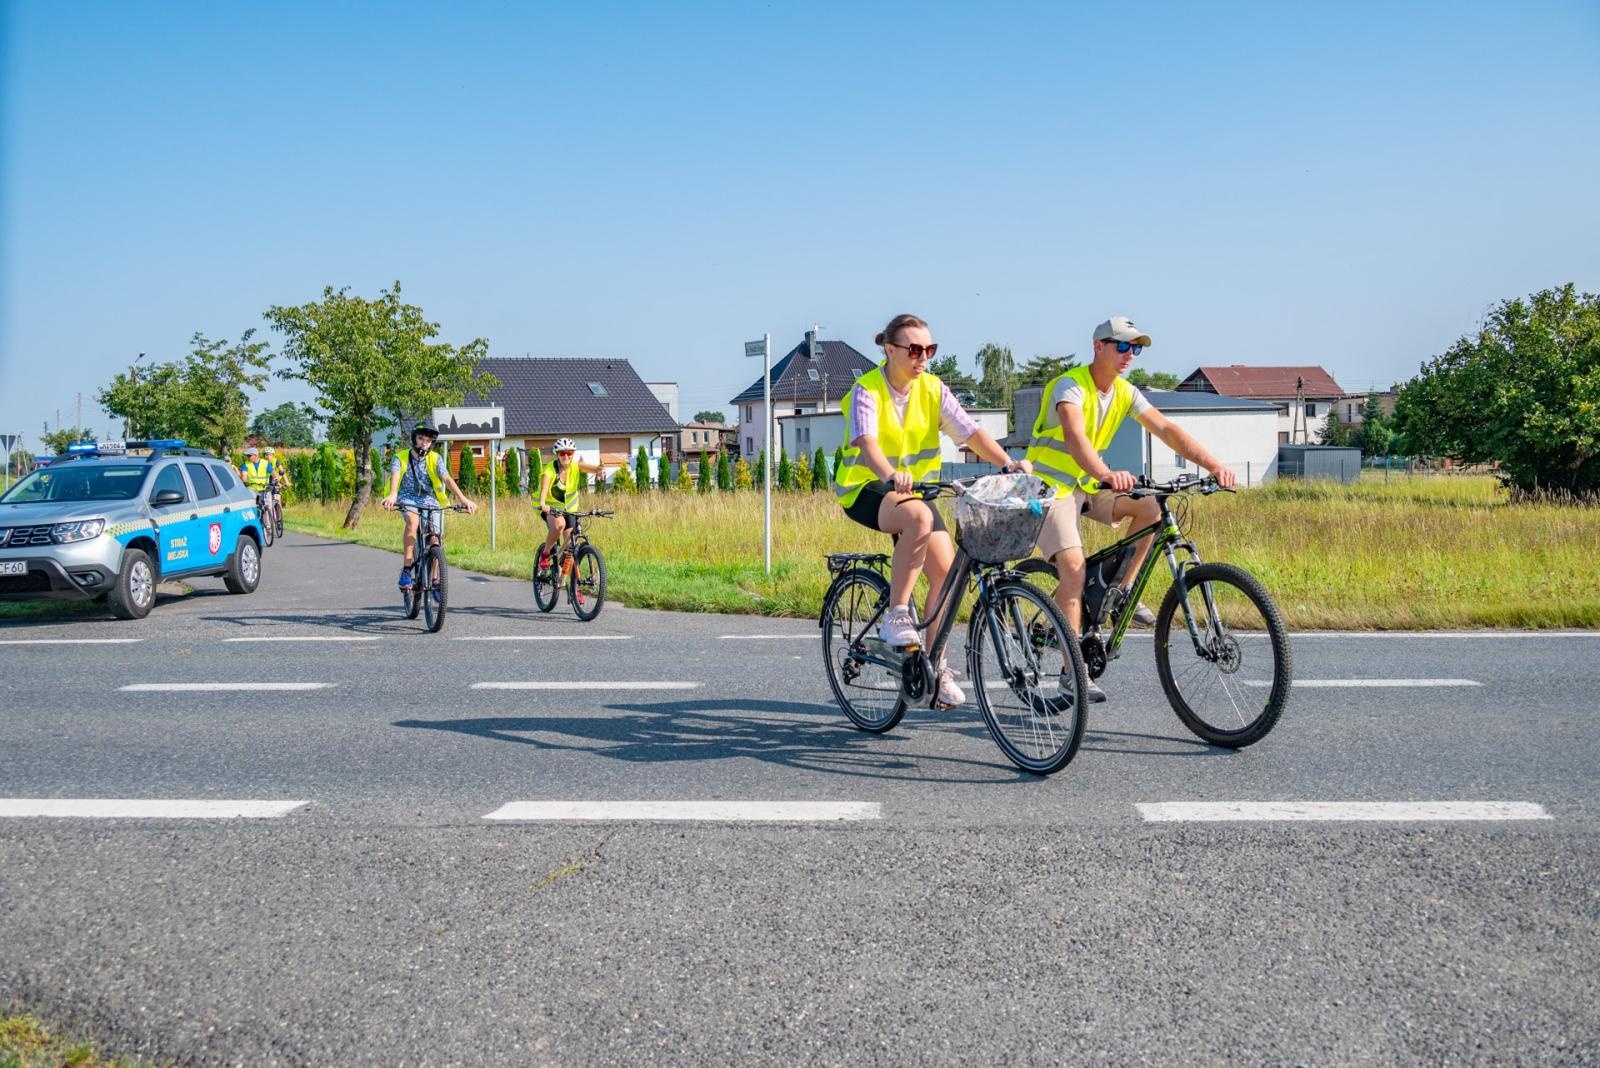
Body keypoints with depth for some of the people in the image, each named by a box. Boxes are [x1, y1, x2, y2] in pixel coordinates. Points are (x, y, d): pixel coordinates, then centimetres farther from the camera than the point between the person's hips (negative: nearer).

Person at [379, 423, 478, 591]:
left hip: (429, 500, 2)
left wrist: (463, 499, -33)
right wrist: (392, 495, -47)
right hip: (408, 499, -2)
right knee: (413, 520, -34)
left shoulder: (435, 459, -2)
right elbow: (395, 476, -25)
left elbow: (447, 479, -16)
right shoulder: (400, 458, -6)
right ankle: (406, 570, -33)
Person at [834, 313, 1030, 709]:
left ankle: (935, 665, 6)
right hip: (866, 487, -5)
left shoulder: (933, 389, -2)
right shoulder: (867, 391, -15)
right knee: (919, 517, -37)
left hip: (915, 489, 5)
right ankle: (896, 615, -26)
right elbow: (867, 442, -32)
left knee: (945, 569, -9)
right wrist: (890, 475, -53)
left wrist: (1008, 462, -30)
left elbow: (971, 432, -12)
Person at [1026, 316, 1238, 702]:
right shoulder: (1071, 385, -21)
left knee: (1150, 506, -16)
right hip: (1050, 486, -7)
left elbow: (1166, 429, -8)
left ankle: (1121, 590, 1)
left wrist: (1214, 464, -22)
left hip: (1087, 485, 7)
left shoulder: (1125, 393, 1)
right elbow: (1074, 436, -39)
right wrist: (1107, 474, -57)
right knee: (1073, 565, -22)